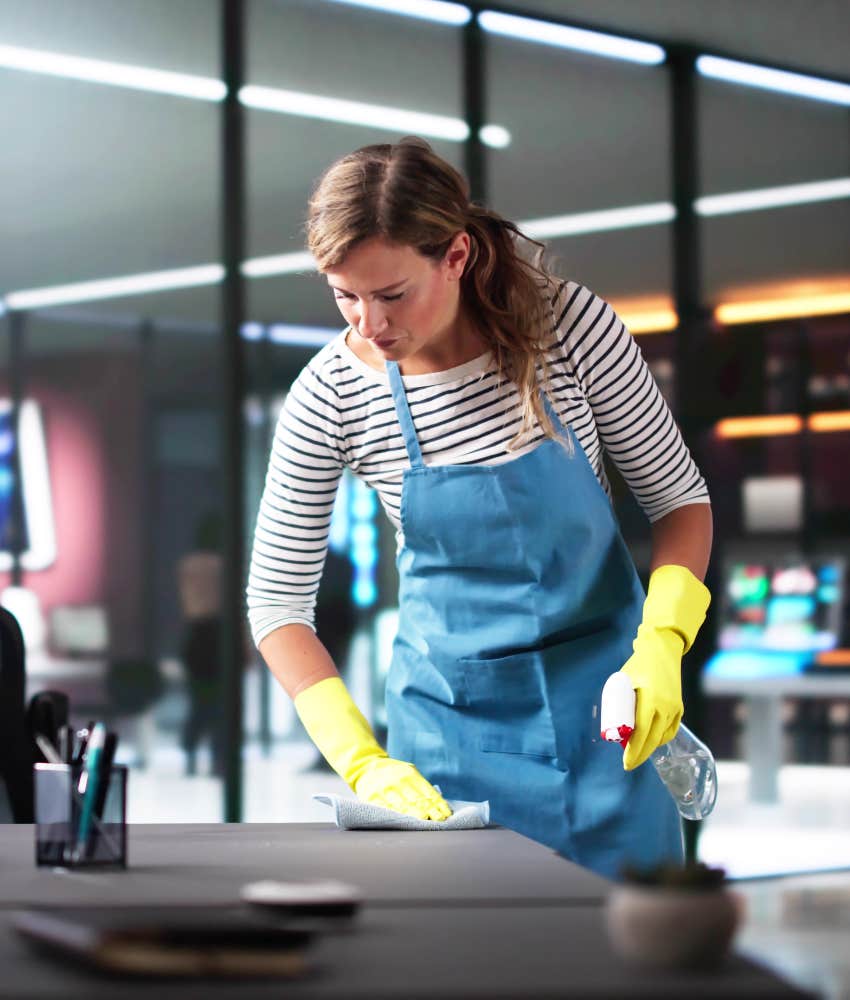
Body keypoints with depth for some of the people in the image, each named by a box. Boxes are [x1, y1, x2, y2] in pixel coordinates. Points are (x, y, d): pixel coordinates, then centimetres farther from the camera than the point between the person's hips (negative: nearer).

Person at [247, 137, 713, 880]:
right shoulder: (331, 398, -14)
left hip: (603, 696, 0)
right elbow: (277, 603, -6)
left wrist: (660, 648, -19)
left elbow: (680, 497, -3)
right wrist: (364, 762, -17)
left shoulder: (568, 324, -15)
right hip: (454, 708, 0)